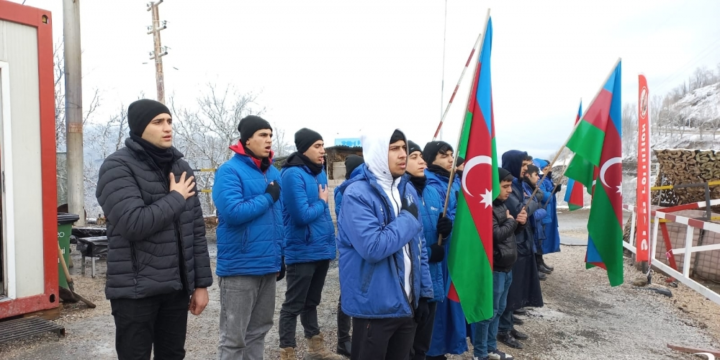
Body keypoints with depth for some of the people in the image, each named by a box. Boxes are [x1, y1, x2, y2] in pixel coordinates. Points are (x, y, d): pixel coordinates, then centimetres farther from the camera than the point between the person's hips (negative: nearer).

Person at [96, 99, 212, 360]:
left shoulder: (181, 168, 9)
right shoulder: (117, 167, -9)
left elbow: (196, 231, 8)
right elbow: (134, 224, -24)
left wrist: (201, 283, 6)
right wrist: (176, 198, -10)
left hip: (176, 287, 5)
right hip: (135, 290, -5)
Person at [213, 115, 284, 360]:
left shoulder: (273, 171, 11)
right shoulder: (229, 171, -11)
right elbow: (233, 212, -26)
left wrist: (280, 256, 15)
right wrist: (268, 197, -14)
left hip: (268, 265, 7)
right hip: (240, 267, -7)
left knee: (258, 330, 19)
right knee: (234, 337, 4)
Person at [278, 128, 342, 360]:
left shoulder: (319, 172, 9)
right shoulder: (293, 174, -19)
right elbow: (302, 215, -27)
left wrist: (329, 237, 9)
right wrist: (321, 202, -10)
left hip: (322, 249, 9)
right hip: (302, 252, -9)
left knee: (311, 302, 21)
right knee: (294, 305, 3)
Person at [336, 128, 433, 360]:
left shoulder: (408, 191, 7)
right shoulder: (357, 194, -16)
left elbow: (418, 246, 12)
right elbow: (373, 247, -28)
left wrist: (424, 293, 9)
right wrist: (407, 218, -15)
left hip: (407, 303, 7)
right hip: (374, 307, -7)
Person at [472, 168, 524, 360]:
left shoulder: (502, 205, 12)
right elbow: (496, 235, -24)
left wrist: (520, 223, -1)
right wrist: (511, 221, -9)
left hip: (506, 266, 9)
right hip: (495, 268, -9)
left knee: (499, 309, 17)